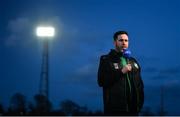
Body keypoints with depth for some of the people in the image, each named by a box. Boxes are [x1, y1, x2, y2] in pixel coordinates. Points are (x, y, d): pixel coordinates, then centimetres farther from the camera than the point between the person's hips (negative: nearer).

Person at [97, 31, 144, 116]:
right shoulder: (106, 60, 3)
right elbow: (101, 81, -9)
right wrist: (121, 72, -15)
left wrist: (140, 101, 8)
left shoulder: (133, 61, 20)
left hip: (132, 109, 5)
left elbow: (139, 83, 22)